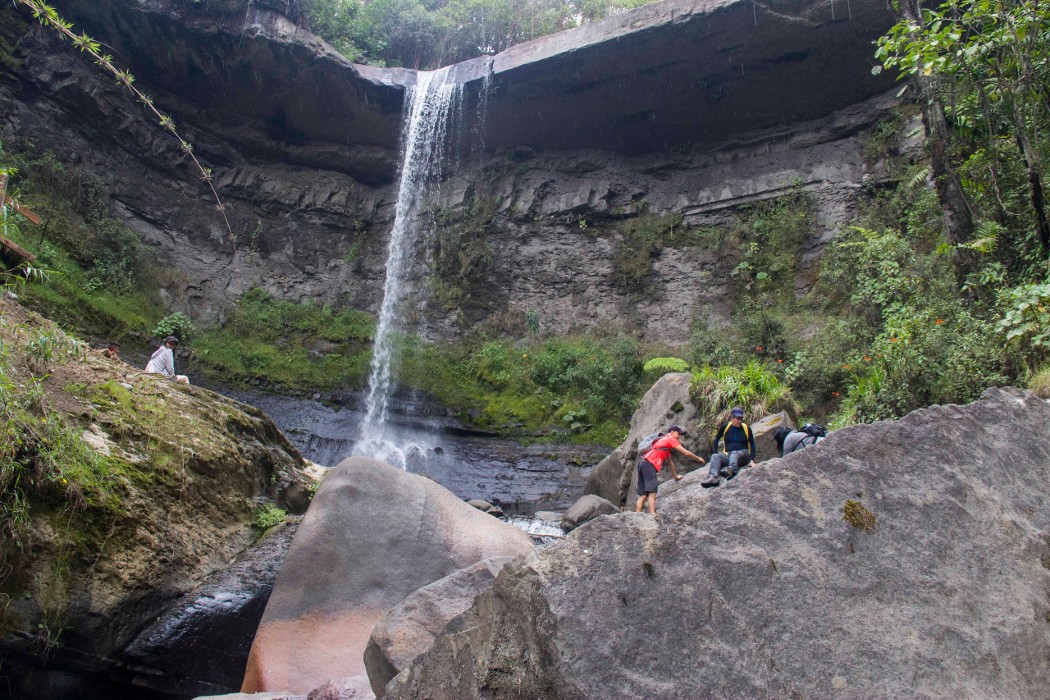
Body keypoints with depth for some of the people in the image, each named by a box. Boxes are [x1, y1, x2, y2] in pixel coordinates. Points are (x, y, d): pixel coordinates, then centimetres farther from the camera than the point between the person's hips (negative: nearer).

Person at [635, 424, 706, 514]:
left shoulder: (664, 441, 32)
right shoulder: (670, 439, 6)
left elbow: (670, 462, 40)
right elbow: (686, 453, 5)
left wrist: (676, 476, 46)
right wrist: (698, 459, 20)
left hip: (643, 463, 9)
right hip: (649, 465, -9)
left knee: (643, 495, 4)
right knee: (652, 493, -15)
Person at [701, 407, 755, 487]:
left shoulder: (746, 428, 5)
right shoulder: (725, 427, 7)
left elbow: (752, 444, 10)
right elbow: (716, 439, 20)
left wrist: (751, 459, 0)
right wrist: (716, 453, 9)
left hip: (743, 454, -2)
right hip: (728, 455, 2)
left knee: (734, 453, -36)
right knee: (714, 456, -27)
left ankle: (731, 470, -68)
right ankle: (713, 477, -53)